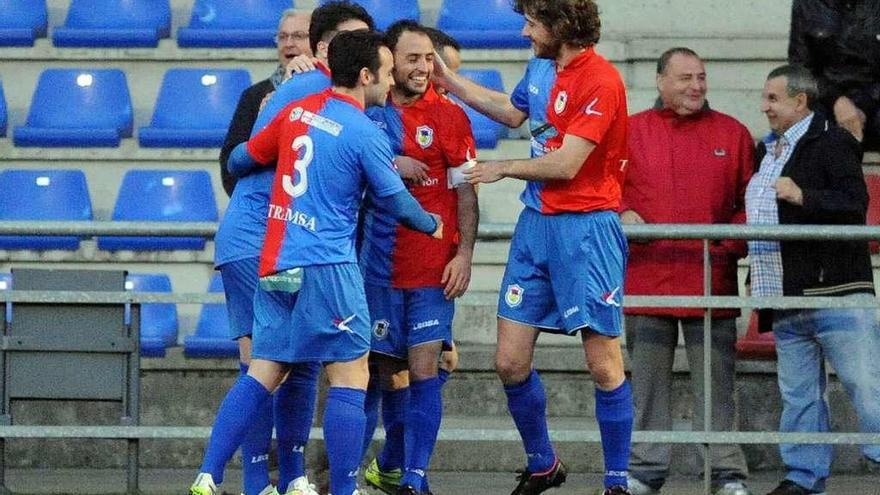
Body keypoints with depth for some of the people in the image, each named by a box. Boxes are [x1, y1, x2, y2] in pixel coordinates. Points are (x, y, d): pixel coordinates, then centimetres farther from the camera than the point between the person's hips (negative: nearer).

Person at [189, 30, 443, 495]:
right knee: (350, 379, 1)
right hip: (326, 266, -7)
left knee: (262, 374, 9)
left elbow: (239, 160, 19)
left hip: (273, 265, 7)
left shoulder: (296, 111, 9)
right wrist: (431, 224, 19)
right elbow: (396, 201, -1)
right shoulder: (365, 134, -9)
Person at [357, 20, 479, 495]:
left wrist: (464, 253, -10)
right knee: (388, 371, 9)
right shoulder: (367, 112, 5)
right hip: (379, 266, 3)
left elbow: (465, 191, -1)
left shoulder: (449, 116, -1)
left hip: (433, 268, -3)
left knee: (424, 371, -9)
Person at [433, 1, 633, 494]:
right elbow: (514, 113, 32)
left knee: (604, 365, -4)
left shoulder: (601, 79, -14)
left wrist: (504, 169, -3)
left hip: (585, 227, -8)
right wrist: (447, 79, 32)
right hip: (536, 225, 8)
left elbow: (566, 164, -18)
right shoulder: (548, 70, 12)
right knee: (511, 363, 6)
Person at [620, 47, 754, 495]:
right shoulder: (631, 132, 8)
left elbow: (751, 201, 9)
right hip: (646, 281, 1)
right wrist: (622, 214, -7)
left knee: (715, 383, -1)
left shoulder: (732, 134, 9)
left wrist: (735, 241, -6)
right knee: (647, 382, 7)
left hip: (710, 283, -1)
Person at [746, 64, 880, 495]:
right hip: (787, 297, 8)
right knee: (798, 393, 10)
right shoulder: (766, 151, 20)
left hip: (835, 294, -8)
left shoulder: (831, 143, -6)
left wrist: (803, 197, -27)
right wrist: (758, 274, 24)